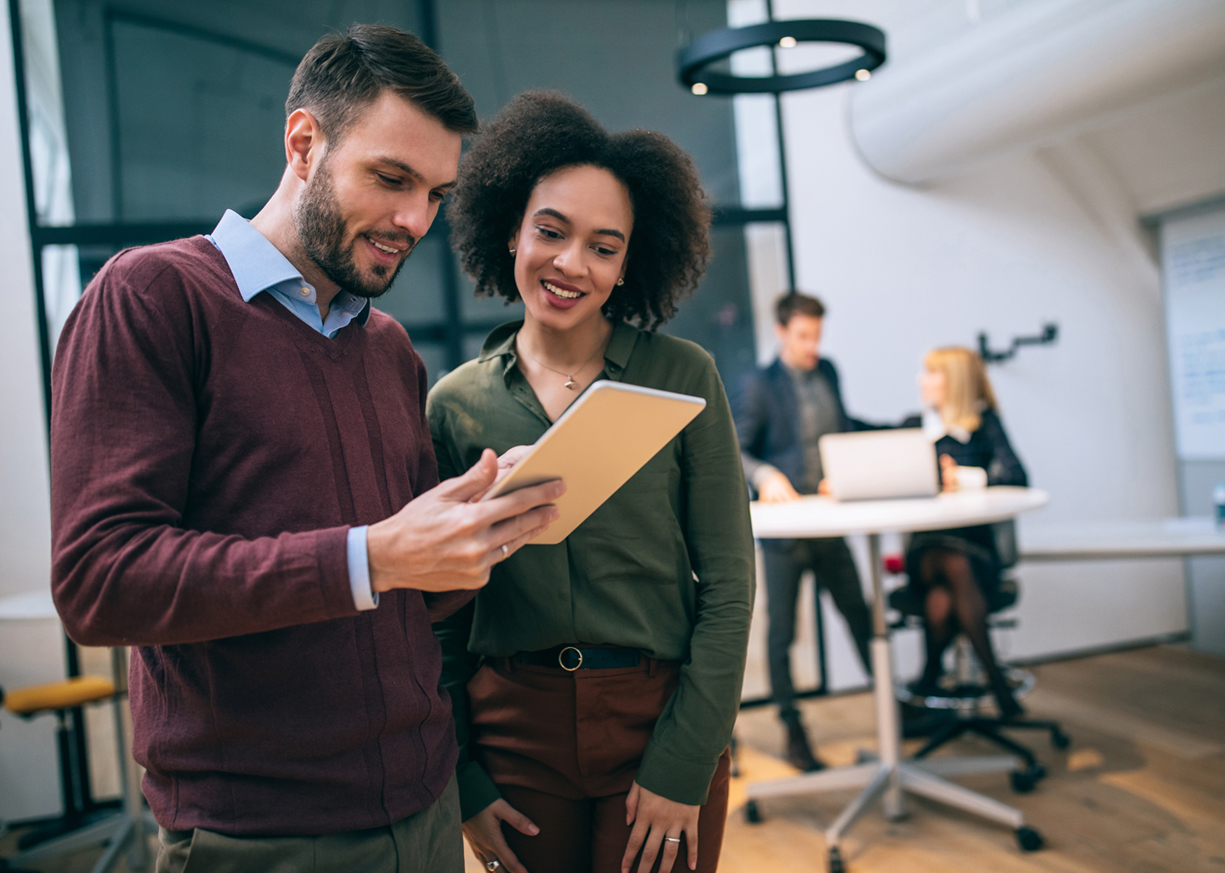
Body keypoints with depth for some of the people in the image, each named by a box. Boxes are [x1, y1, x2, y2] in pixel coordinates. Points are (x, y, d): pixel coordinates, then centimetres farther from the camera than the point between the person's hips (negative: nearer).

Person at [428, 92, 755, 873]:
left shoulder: (683, 377, -6)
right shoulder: (455, 405, -1)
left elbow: (727, 587, -6)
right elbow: (441, 616, 4)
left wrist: (683, 768, -10)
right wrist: (462, 782, 1)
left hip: (662, 721, -1)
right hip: (514, 730, 2)